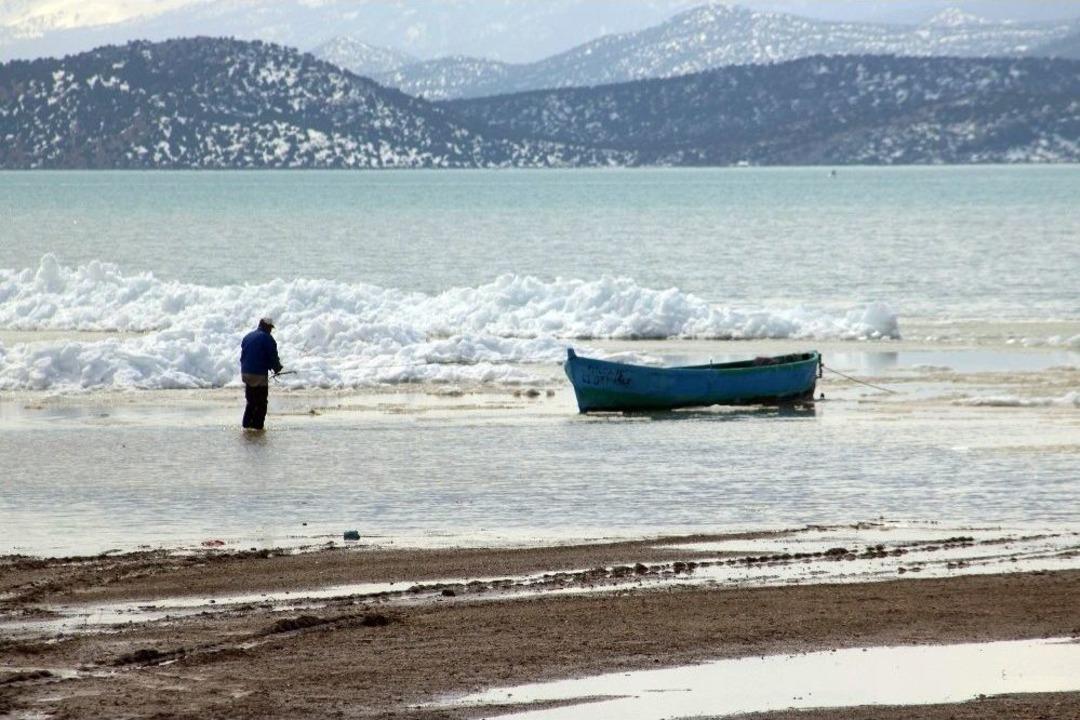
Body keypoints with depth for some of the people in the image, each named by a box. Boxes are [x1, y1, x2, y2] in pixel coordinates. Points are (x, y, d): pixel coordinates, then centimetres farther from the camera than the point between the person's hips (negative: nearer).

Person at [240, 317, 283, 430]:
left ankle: (247, 423, 14)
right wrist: (277, 368, 9)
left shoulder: (247, 337, 13)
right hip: (260, 374, -7)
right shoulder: (267, 338, -10)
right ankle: (258, 425, -2)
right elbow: (273, 357, -10)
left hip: (245, 373, 7)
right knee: (261, 403, 1)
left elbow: (242, 356, 18)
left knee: (251, 401, 17)